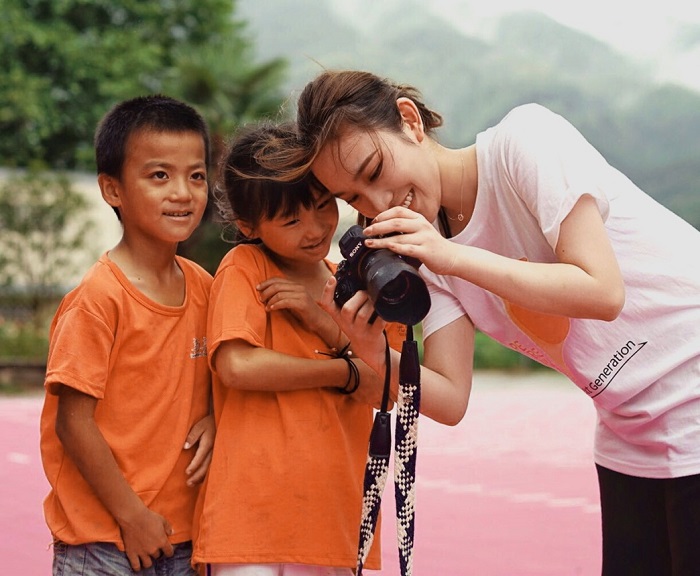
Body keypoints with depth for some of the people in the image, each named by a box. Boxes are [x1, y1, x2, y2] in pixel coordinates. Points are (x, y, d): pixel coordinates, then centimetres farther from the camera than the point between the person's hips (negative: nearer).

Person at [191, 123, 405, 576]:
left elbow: (382, 390, 3)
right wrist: (346, 372, -7)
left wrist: (323, 322, -11)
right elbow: (236, 365, -18)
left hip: (333, 515, 5)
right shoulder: (244, 268, -1)